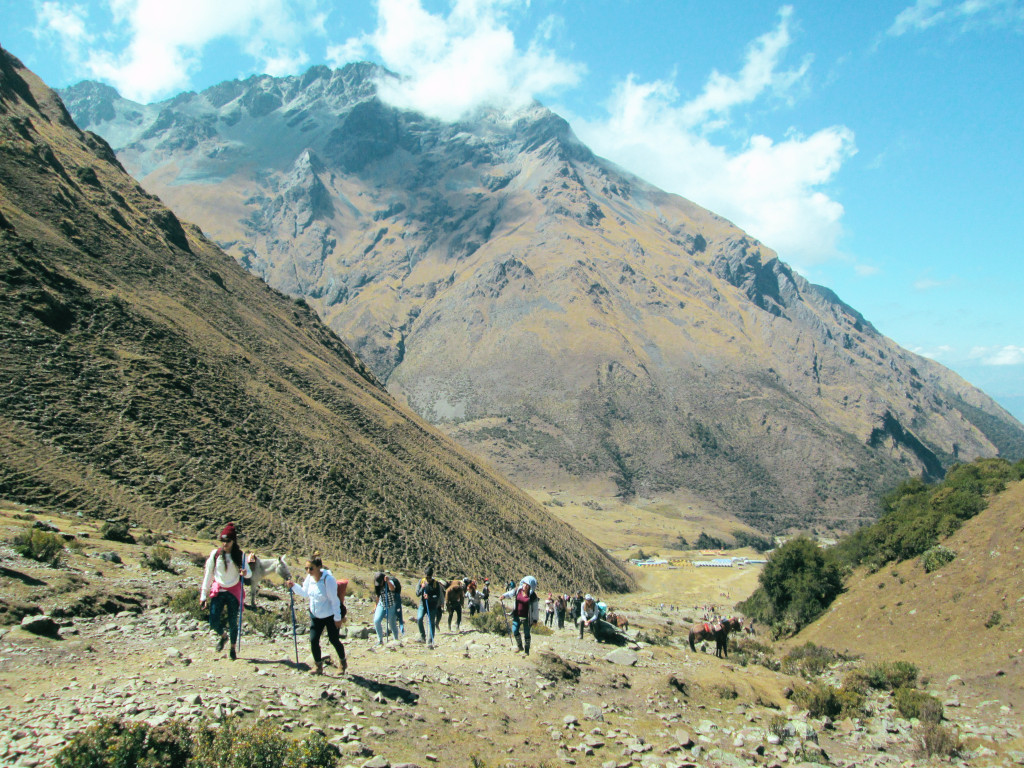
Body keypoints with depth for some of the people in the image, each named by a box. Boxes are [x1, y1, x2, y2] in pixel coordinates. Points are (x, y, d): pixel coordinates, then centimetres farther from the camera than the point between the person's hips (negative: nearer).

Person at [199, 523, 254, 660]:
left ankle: (233, 648, 22)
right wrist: (203, 596, 1)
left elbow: (249, 573, 1)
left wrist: (245, 573, -25)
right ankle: (223, 636, 28)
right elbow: (208, 575, 2)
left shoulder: (239, 555, -3)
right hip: (218, 591, 1)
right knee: (214, 623, -6)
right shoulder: (215, 554, -2)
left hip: (233, 592, -1)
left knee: (233, 622, 1)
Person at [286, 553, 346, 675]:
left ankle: (343, 663, 32)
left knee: (334, 640, 7)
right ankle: (319, 667, 18)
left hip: (330, 615, -6)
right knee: (313, 640, 0)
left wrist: (337, 618, -17)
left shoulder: (328, 579, -28)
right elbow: (305, 593, 9)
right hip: (315, 615, 6)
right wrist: (293, 586, -8)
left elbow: (334, 600, -22)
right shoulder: (309, 578, -9)